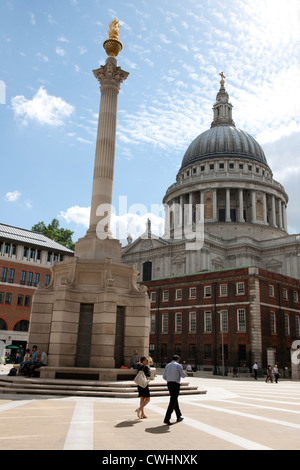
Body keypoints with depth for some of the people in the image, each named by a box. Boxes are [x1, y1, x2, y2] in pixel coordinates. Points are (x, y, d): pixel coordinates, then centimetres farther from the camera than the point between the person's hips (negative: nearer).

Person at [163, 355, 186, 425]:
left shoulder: (167, 365, 10)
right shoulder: (178, 365, -7)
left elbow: (164, 376, 11)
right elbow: (183, 375, -4)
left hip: (169, 384, 7)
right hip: (176, 384, -7)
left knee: (175, 400, 20)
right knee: (172, 402, -5)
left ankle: (179, 417, 31)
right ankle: (166, 419, -9)